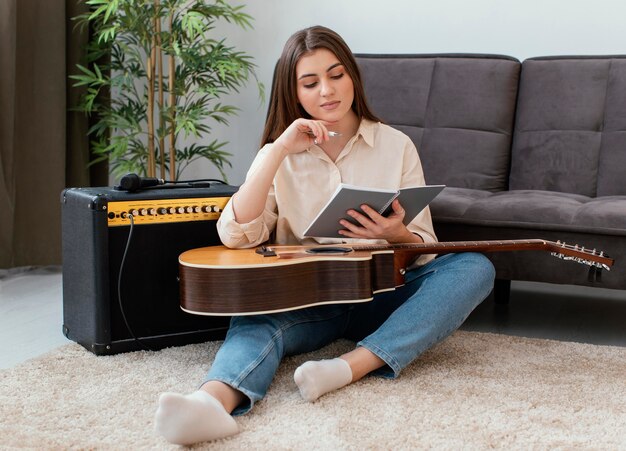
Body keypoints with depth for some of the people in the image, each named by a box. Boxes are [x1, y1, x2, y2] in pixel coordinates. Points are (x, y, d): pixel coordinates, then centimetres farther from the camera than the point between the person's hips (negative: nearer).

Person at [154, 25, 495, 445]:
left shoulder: (396, 145, 5)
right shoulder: (280, 156, 5)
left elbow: (425, 247, 3)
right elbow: (235, 236, -11)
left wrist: (396, 235, -22)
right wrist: (279, 150, -16)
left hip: (381, 296, 1)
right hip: (305, 297, -1)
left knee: (474, 267, -24)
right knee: (255, 318, -33)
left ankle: (353, 365, -38)